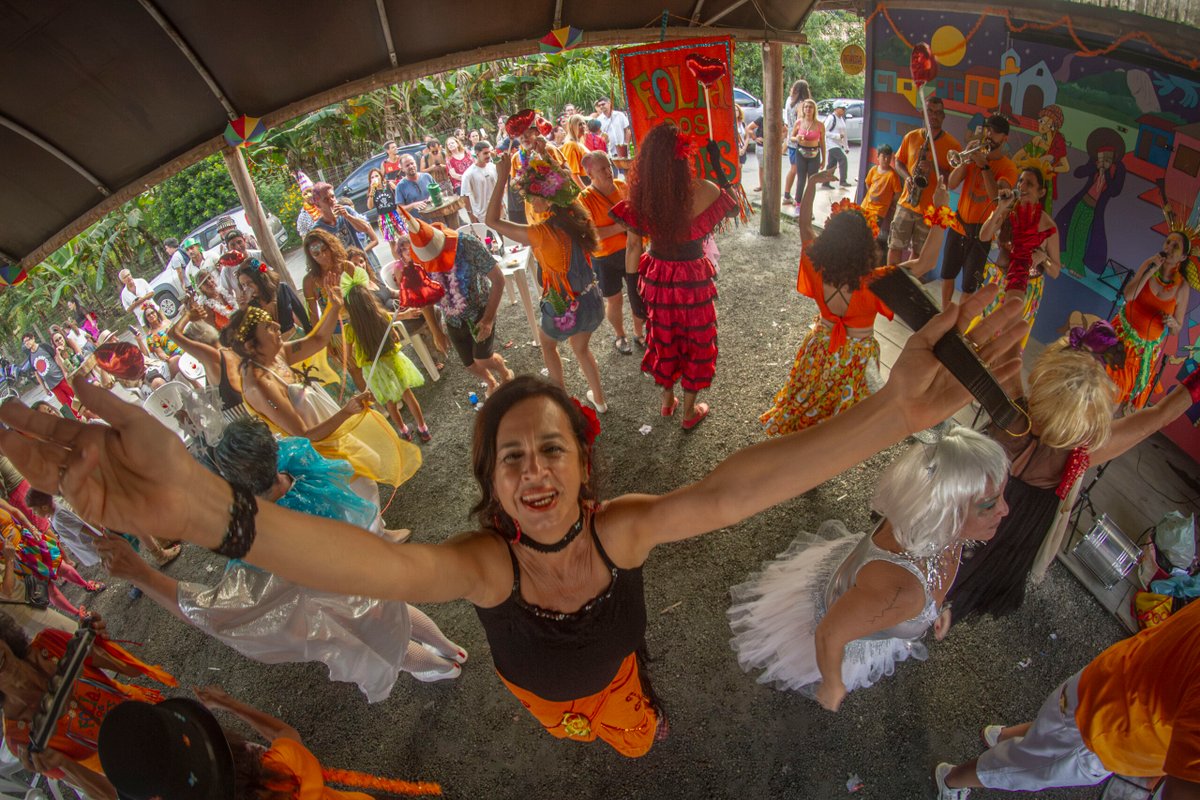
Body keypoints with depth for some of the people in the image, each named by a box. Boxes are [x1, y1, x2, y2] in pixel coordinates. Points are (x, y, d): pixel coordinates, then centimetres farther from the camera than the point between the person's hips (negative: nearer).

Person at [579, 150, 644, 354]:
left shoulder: (623, 185, -2)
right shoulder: (585, 199, -16)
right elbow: (589, 233, -22)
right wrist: (619, 227, -26)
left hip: (632, 251, 4)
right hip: (605, 258, -3)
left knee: (639, 297, 11)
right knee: (614, 300, 13)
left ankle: (639, 334, 35)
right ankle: (619, 336, 38)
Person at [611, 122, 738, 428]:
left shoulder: (641, 196, -14)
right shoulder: (703, 192, -22)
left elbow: (632, 244, -6)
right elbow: (731, 211, -2)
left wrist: (632, 277, 8)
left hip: (656, 277, 3)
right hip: (693, 279, -3)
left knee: (664, 337, 23)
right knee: (695, 340, 17)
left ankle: (668, 400, 43)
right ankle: (689, 411, 31)